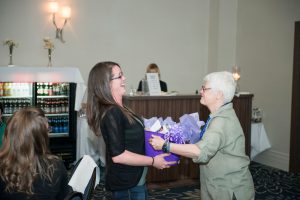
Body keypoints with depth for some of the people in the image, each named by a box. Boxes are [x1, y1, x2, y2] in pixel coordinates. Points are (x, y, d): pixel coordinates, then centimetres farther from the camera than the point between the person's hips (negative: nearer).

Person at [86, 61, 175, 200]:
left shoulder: (119, 110, 7)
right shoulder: (111, 113, -22)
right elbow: (118, 155, -26)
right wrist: (153, 161, -19)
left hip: (134, 180, 9)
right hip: (126, 185, -9)